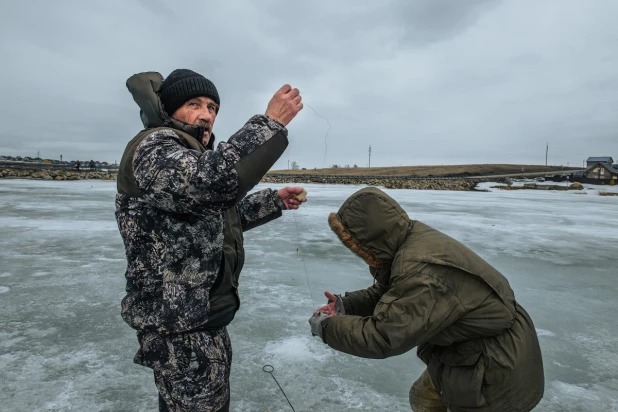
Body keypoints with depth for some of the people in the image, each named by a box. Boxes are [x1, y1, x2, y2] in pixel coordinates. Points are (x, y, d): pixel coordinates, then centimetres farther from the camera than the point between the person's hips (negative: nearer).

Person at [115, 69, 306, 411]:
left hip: (201, 316, 10)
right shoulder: (153, 147, -16)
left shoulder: (193, 157, 16)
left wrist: (274, 201, 13)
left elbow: (223, 217, 22)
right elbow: (214, 181, -38)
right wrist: (270, 122, -32)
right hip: (181, 324, -10)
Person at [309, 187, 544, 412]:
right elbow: (386, 294, 8)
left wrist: (327, 327, -19)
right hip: (474, 353, 9)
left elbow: (381, 337, -32)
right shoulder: (411, 242, -5)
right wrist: (347, 304, -7)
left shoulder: (422, 271, -36)